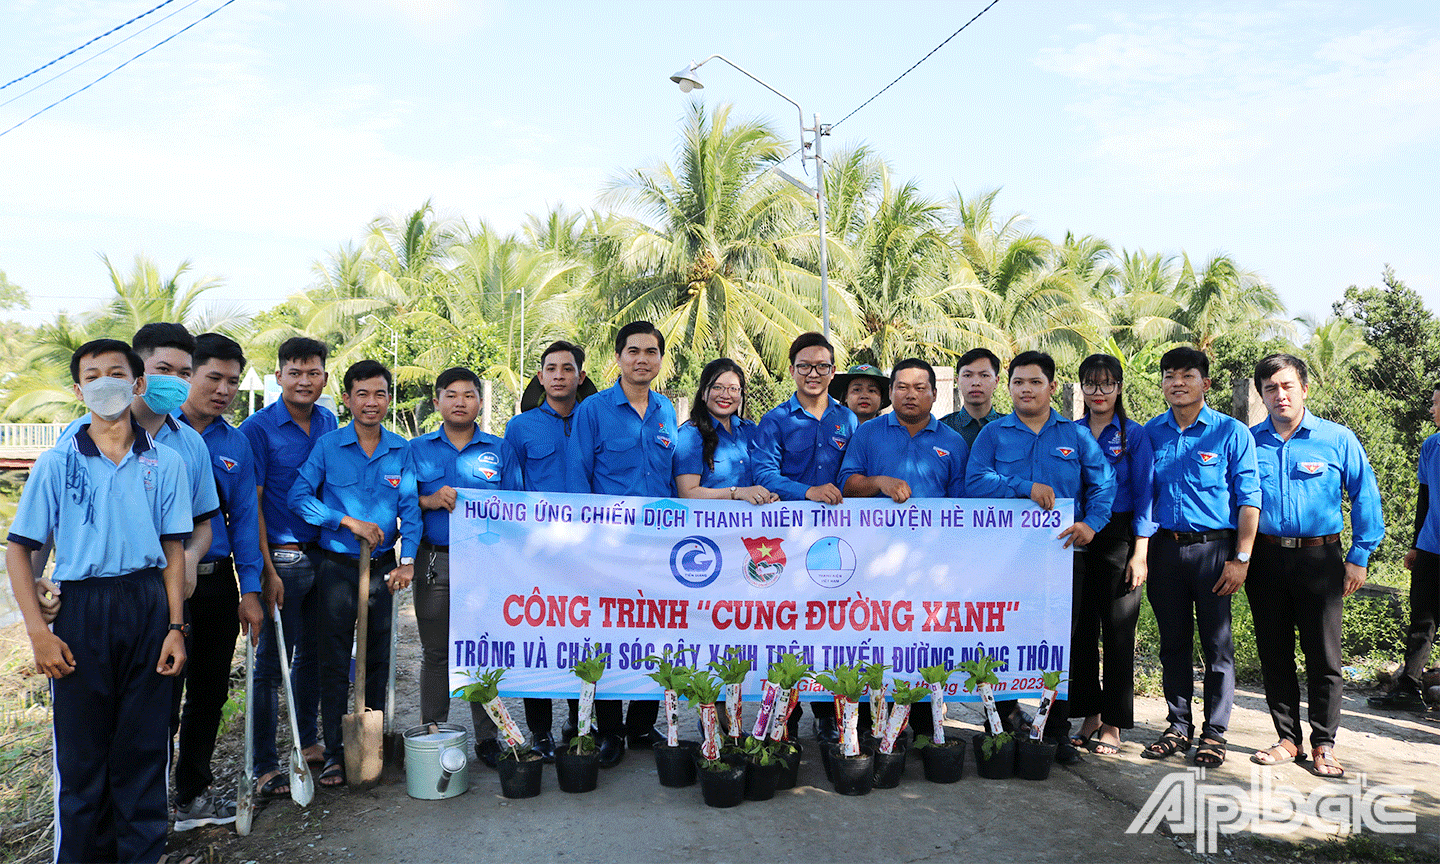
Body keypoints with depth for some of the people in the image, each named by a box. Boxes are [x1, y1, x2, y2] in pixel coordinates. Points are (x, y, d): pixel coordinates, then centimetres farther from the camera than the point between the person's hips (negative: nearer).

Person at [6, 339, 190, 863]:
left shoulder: (164, 462, 4)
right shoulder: (56, 463, 1)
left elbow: (173, 549, 6)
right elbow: (20, 550, 1)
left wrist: (176, 628, 0)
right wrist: (38, 632, -7)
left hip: (148, 607, 1)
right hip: (81, 609, -1)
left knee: (143, 746, 8)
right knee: (81, 748, 7)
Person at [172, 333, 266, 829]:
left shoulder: (236, 444, 10)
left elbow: (244, 519, 9)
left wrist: (250, 590, 4)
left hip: (216, 580, 4)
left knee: (209, 692, 13)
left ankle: (193, 795, 28)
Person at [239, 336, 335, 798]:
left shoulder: (329, 423, 7)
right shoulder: (258, 428, -10)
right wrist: (267, 571, -16)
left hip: (322, 554, 6)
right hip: (281, 558, -6)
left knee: (313, 653, 16)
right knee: (271, 661, 1)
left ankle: (308, 742, 32)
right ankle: (265, 765, 11)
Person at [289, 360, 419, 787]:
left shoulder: (402, 450, 2)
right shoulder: (327, 446, -3)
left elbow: (410, 507, 0)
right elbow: (298, 497, -8)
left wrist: (407, 560, -10)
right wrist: (349, 521, -16)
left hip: (383, 567, 2)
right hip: (338, 567, -2)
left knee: (378, 659, 10)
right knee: (334, 663, 2)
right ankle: (334, 753, 11)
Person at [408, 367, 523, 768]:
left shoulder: (500, 450, 9)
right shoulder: (418, 450, 11)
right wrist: (429, 500, -10)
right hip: (434, 562, 1)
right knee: (434, 652, 8)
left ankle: (487, 738, 13)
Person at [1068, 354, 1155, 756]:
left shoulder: (1134, 435, 1)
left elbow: (1143, 496, -3)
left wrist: (1140, 552, -9)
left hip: (1117, 538, -3)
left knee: (1117, 629, 2)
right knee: (1080, 627, 6)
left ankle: (1113, 725, 12)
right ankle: (1090, 715, 18)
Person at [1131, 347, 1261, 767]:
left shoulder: (1232, 432, -1)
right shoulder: (1151, 433, 8)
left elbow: (1249, 500, -3)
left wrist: (1241, 559, -9)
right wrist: (1139, 553, 2)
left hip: (1214, 548, -3)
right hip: (1165, 547, 3)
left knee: (1217, 644, 2)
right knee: (1173, 642, 10)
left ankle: (1214, 732, 13)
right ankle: (1178, 726, 22)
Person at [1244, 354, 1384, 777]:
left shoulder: (1338, 439, 0)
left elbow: (1365, 496, 4)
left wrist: (1359, 556, 0)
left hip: (1319, 559, -2)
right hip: (1265, 559, 2)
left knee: (1323, 655, 3)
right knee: (1273, 653, 8)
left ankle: (1323, 744, 17)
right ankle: (1288, 738, 21)